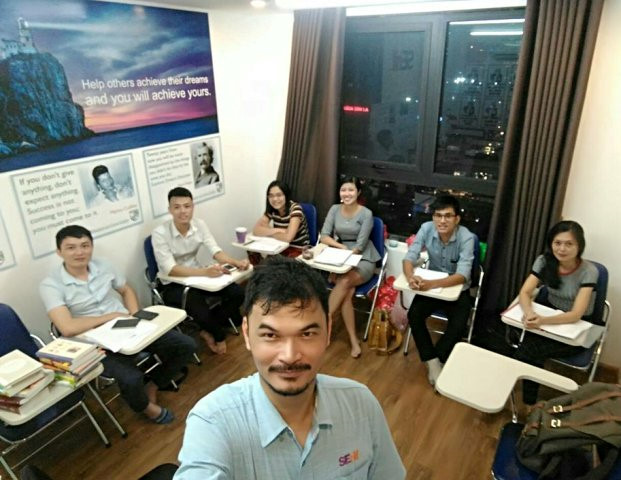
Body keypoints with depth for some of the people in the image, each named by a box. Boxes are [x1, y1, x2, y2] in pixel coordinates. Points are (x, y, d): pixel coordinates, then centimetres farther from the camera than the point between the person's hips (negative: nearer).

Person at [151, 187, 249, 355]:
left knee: (237, 293, -13)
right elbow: (170, 269, -28)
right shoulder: (160, 233, -21)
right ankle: (218, 335, 7)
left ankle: (208, 330, 5)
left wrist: (236, 262, -32)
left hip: (198, 276, 5)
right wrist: (205, 271, -41)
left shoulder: (199, 224, -6)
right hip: (173, 285, -5)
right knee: (200, 311, -29)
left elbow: (215, 251, -11)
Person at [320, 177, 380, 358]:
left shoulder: (366, 214, -9)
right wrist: (342, 247, -18)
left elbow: (359, 246, -13)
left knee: (344, 283, -34)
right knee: (347, 292, -28)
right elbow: (324, 236, -3)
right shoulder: (335, 209, 3)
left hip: (363, 260, -2)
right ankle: (354, 340, -22)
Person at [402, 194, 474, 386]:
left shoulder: (466, 238, -24)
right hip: (430, 285, 2)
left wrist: (432, 284, -47)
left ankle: (435, 360, -1)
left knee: (458, 326, -25)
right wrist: (410, 277, -40)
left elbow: (462, 276, -32)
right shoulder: (426, 229, -16)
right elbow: (409, 258, -17)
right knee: (414, 315, -21)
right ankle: (433, 362, -5)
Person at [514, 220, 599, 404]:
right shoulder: (544, 261, -10)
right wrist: (529, 313, -39)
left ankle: (529, 405, -6)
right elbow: (525, 292, -15)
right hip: (551, 313, 3)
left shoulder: (588, 271, -21)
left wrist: (543, 321, -46)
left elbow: (576, 314, -28)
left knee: (528, 351, -26)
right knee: (527, 349, -28)